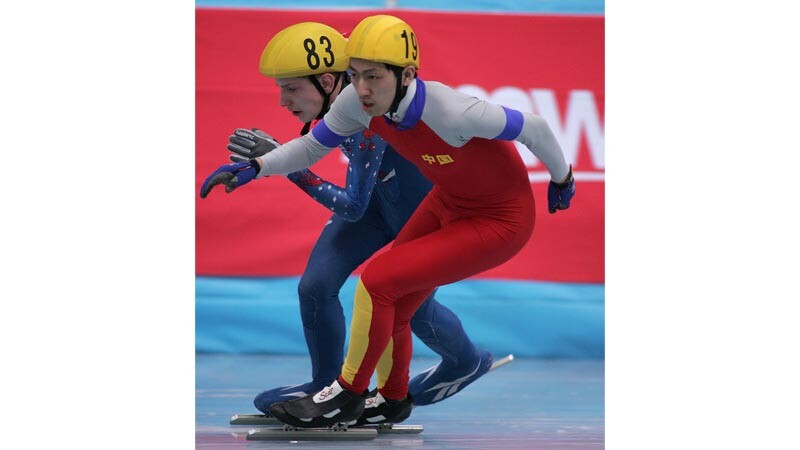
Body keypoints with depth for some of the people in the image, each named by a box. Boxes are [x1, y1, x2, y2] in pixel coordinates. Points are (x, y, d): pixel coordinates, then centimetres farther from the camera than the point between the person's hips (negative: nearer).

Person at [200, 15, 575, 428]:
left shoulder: (451, 113, -37)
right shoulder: (358, 103, -18)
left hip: (499, 222, -7)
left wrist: (562, 178, -3)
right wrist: (254, 168, -15)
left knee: (378, 281, -14)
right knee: (390, 308, 9)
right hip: (448, 202, 7)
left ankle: (347, 395, 6)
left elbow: (534, 128, -22)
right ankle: (392, 401, 37)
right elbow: (312, 146, 1)